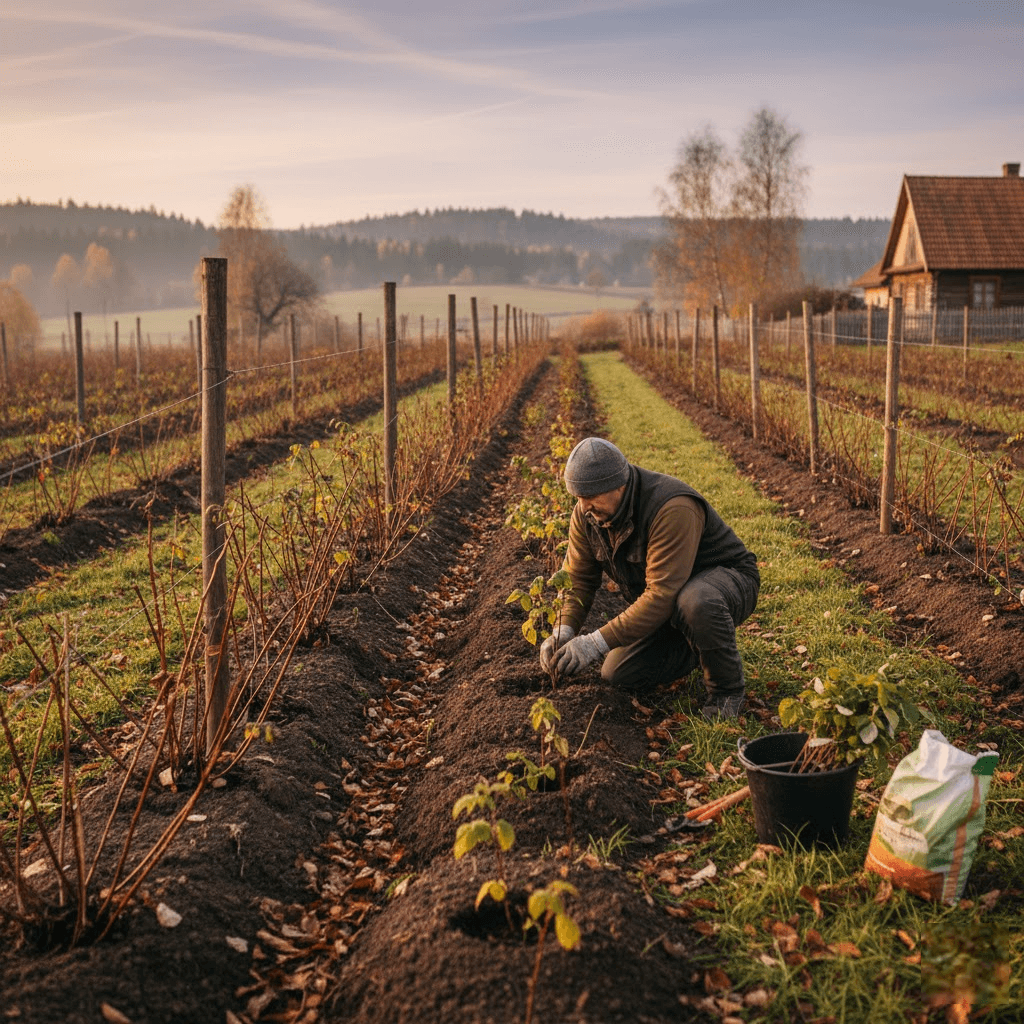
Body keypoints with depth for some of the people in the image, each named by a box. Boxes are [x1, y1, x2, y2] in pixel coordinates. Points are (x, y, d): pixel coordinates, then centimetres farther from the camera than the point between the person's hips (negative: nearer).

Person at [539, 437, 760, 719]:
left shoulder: (673, 510, -36)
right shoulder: (587, 512, -12)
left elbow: (663, 595, -41)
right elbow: (578, 578, -5)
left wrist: (597, 642, -44)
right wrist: (562, 631, -25)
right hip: (664, 608, 7)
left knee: (695, 602, -43)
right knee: (617, 674, -5)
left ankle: (727, 688, -15)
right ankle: (695, 650, 20)